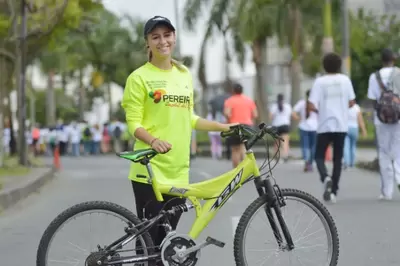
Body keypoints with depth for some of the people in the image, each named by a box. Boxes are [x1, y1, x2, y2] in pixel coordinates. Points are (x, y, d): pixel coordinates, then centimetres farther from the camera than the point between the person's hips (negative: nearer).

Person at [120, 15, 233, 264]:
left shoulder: (184, 74, 13)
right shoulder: (140, 77, -4)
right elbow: (134, 123, -8)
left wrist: (224, 127, 14)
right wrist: (153, 140, -27)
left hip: (178, 169, 5)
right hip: (150, 168, -5)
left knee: (166, 238, 9)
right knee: (148, 238, -4)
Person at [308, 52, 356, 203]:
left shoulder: (320, 82, -6)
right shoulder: (345, 80, 1)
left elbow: (312, 105, -10)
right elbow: (351, 102, 3)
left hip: (325, 125, -2)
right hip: (341, 125, 2)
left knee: (319, 156, 8)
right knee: (337, 158, 9)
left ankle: (325, 177, -21)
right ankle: (333, 191, 6)